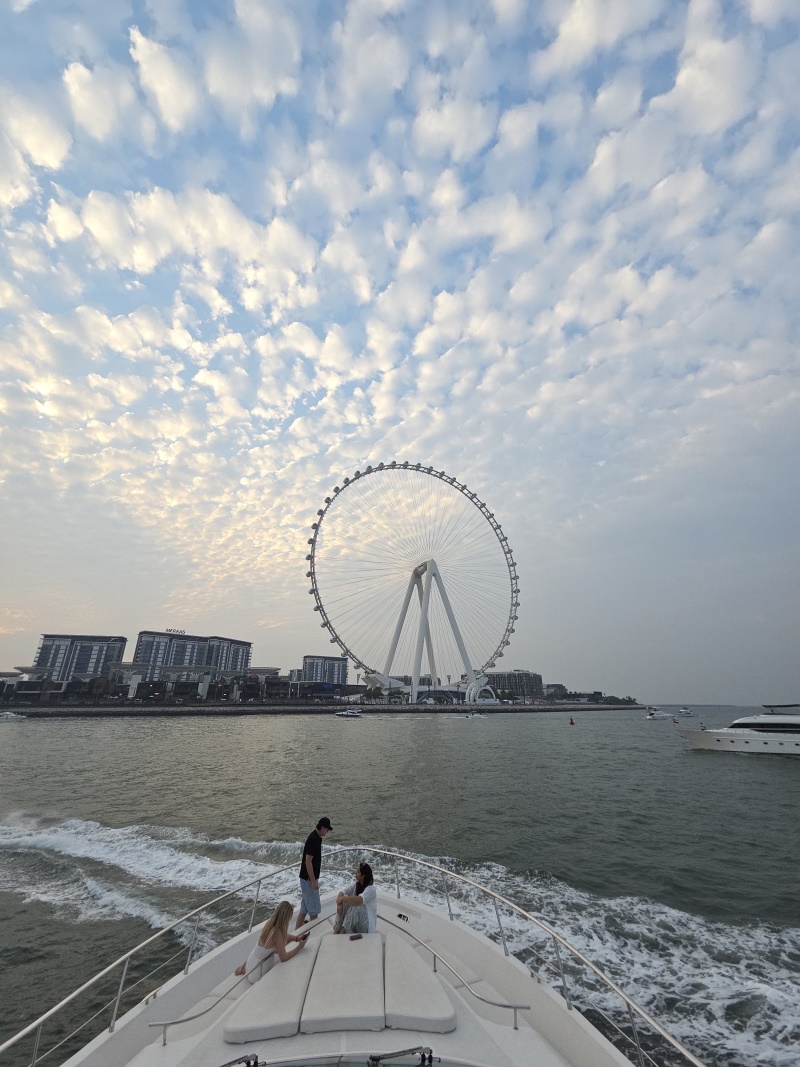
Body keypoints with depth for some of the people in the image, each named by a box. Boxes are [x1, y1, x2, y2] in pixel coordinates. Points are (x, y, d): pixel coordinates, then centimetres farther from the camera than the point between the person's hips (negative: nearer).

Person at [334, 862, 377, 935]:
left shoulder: (370, 889, -25)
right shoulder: (355, 884, -2)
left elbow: (358, 900, -41)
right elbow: (342, 893, -5)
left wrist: (341, 899, -28)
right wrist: (339, 904, -28)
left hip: (367, 922, -7)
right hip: (355, 916, 7)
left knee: (355, 907, -33)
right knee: (343, 903, -15)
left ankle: (343, 931, -19)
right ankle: (336, 929, -14)